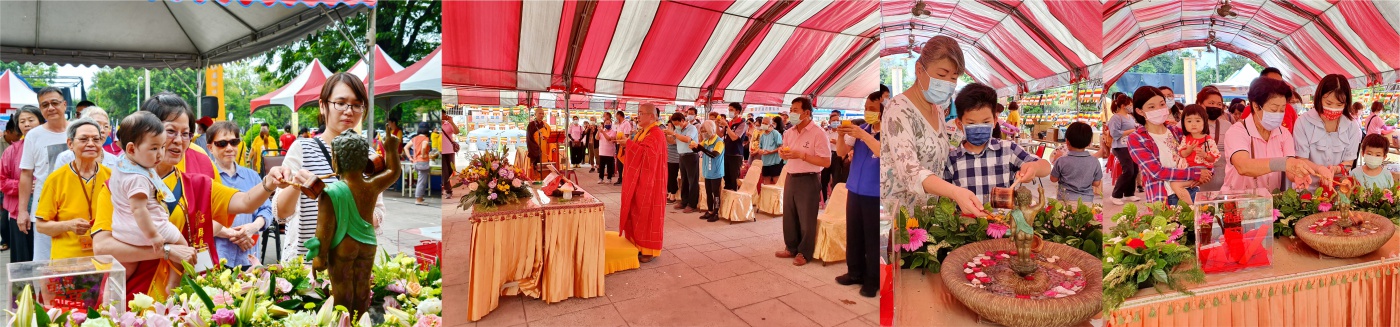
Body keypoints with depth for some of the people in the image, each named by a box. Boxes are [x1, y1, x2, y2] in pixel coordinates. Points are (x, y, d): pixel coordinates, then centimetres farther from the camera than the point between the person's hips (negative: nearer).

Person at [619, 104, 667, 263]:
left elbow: (647, 154, -28)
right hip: (639, 179, 9)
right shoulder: (642, 132, 13)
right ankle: (639, 244, 19)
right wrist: (626, 144, 2)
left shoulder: (656, 134, -16)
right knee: (638, 211, 11)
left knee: (647, 212, -3)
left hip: (649, 181, -9)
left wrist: (629, 143, -25)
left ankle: (649, 249, 5)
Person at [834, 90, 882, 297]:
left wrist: (863, 136, -31)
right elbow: (841, 152, 6)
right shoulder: (860, 129, 5)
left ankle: (873, 280, 13)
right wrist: (841, 136, -13)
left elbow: (882, 153, -28)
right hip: (855, 191, 6)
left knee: (873, 239, 2)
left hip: (875, 195, -6)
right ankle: (855, 272, 28)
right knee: (853, 234, 14)